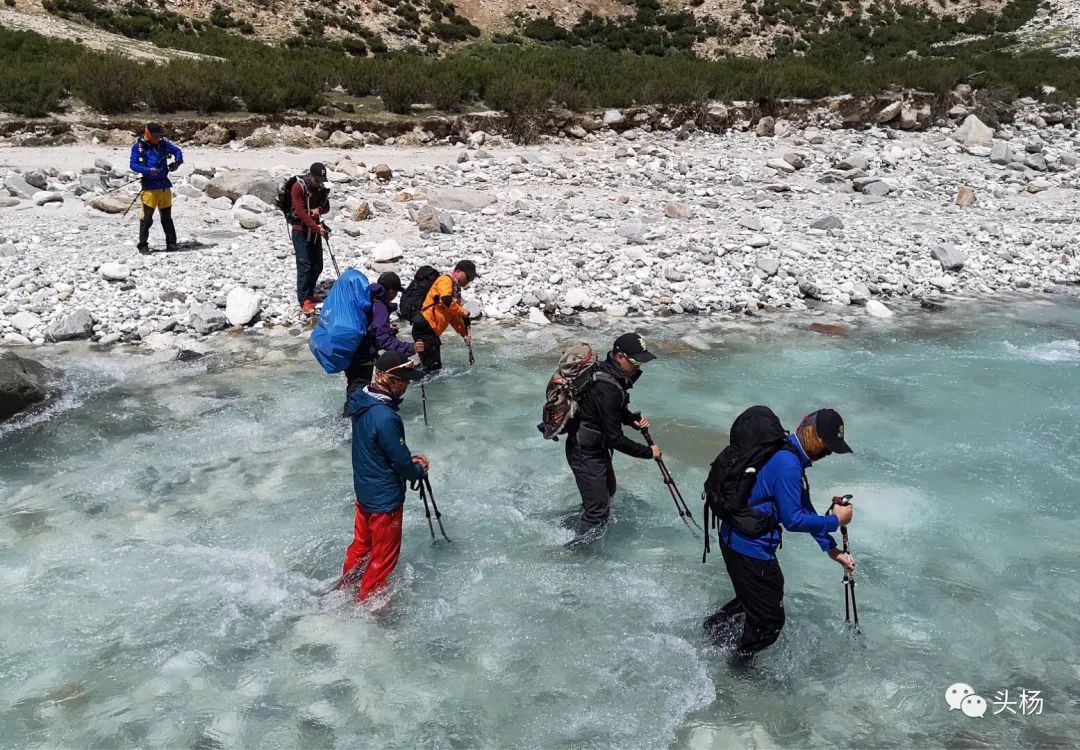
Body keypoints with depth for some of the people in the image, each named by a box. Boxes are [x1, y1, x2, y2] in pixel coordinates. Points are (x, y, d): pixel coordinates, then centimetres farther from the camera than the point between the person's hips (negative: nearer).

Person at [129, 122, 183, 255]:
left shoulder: (163, 144, 8)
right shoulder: (138, 146, -3)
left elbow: (177, 151, 20)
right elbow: (133, 164, -6)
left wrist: (177, 162, 0)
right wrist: (148, 170, -21)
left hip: (164, 185, 4)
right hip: (149, 187, -4)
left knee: (167, 217, 11)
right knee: (147, 218, -7)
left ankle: (171, 244, 17)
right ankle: (143, 245, 1)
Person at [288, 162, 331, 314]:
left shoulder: (323, 188, 1)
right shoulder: (298, 187, -17)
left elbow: (326, 207, 9)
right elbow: (301, 211, -22)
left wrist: (319, 210, -15)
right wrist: (316, 227, -27)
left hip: (315, 229, 6)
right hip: (300, 230, -6)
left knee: (317, 266, 9)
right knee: (304, 265, -11)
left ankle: (309, 294, 25)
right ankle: (304, 300, -6)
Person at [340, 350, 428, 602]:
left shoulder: (362, 401, -3)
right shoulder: (386, 418, -32)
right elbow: (401, 462, -21)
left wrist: (410, 459, 4)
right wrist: (420, 470, -1)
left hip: (363, 489, 9)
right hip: (384, 498, -9)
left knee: (361, 541, 27)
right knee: (384, 555, 11)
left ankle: (345, 585, 45)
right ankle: (367, 602, 26)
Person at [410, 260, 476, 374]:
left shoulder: (456, 289, 22)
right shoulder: (445, 280, -6)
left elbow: (454, 317, 22)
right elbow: (446, 301, -26)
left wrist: (465, 334, 11)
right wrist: (462, 312, -11)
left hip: (432, 331, 10)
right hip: (424, 327, -10)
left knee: (436, 368, 12)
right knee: (432, 368, -14)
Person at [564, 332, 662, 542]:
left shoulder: (614, 375, -3)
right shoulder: (607, 388, -33)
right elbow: (615, 439, -28)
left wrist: (633, 419, -4)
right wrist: (648, 452, -18)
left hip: (597, 447, 11)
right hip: (586, 453, -11)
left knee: (608, 491, 30)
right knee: (598, 510, -4)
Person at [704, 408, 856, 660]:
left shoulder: (788, 456, 8)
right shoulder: (787, 465, -26)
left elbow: (805, 508, 12)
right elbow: (793, 519, -23)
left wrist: (832, 550, 10)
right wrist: (835, 521, -11)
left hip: (736, 538, 10)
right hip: (750, 547, -10)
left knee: (752, 597, 33)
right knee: (770, 620, 9)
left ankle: (715, 624, 49)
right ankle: (740, 663, 29)